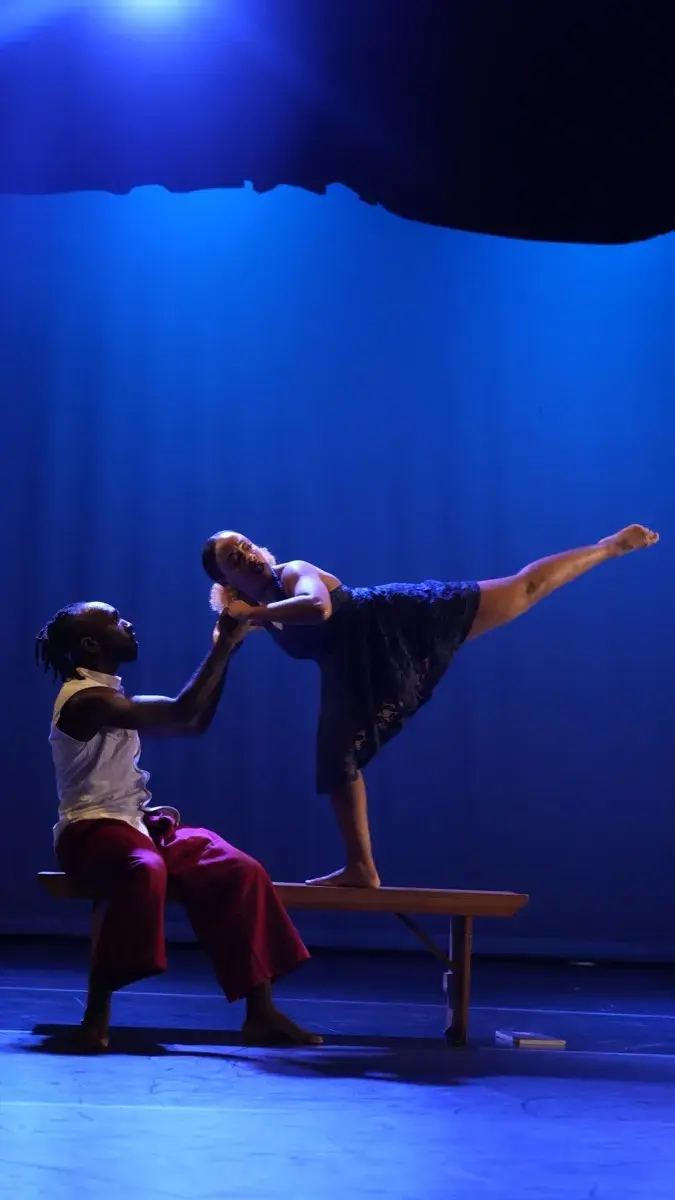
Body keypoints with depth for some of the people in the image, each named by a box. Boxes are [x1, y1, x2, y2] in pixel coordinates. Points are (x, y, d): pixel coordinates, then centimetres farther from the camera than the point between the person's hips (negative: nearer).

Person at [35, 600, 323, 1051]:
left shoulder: (110, 698, 16)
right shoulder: (85, 700, -14)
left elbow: (195, 723, 19)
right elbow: (182, 712, -23)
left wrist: (225, 651, 12)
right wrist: (225, 646, -16)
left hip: (135, 825, 9)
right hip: (92, 830, -9)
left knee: (242, 871, -12)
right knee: (146, 871, -42)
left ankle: (261, 1012, -13)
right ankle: (97, 1012, -32)